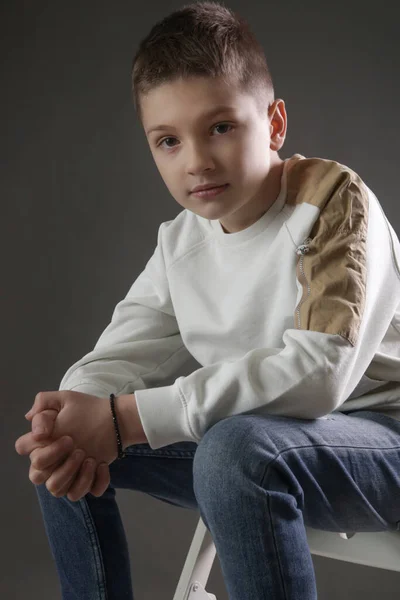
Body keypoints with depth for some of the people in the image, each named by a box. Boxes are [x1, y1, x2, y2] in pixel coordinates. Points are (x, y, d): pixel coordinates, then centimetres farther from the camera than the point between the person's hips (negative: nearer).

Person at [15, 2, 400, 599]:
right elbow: (122, 354, -1)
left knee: (238, 446, -38)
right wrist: (73, 431, -26)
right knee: (57, 453, 2)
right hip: (255, 444, 7)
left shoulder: (332, 198, -19)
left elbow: (317, 369, -31)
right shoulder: (179, 241, 3)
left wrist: (122, 419, -32)